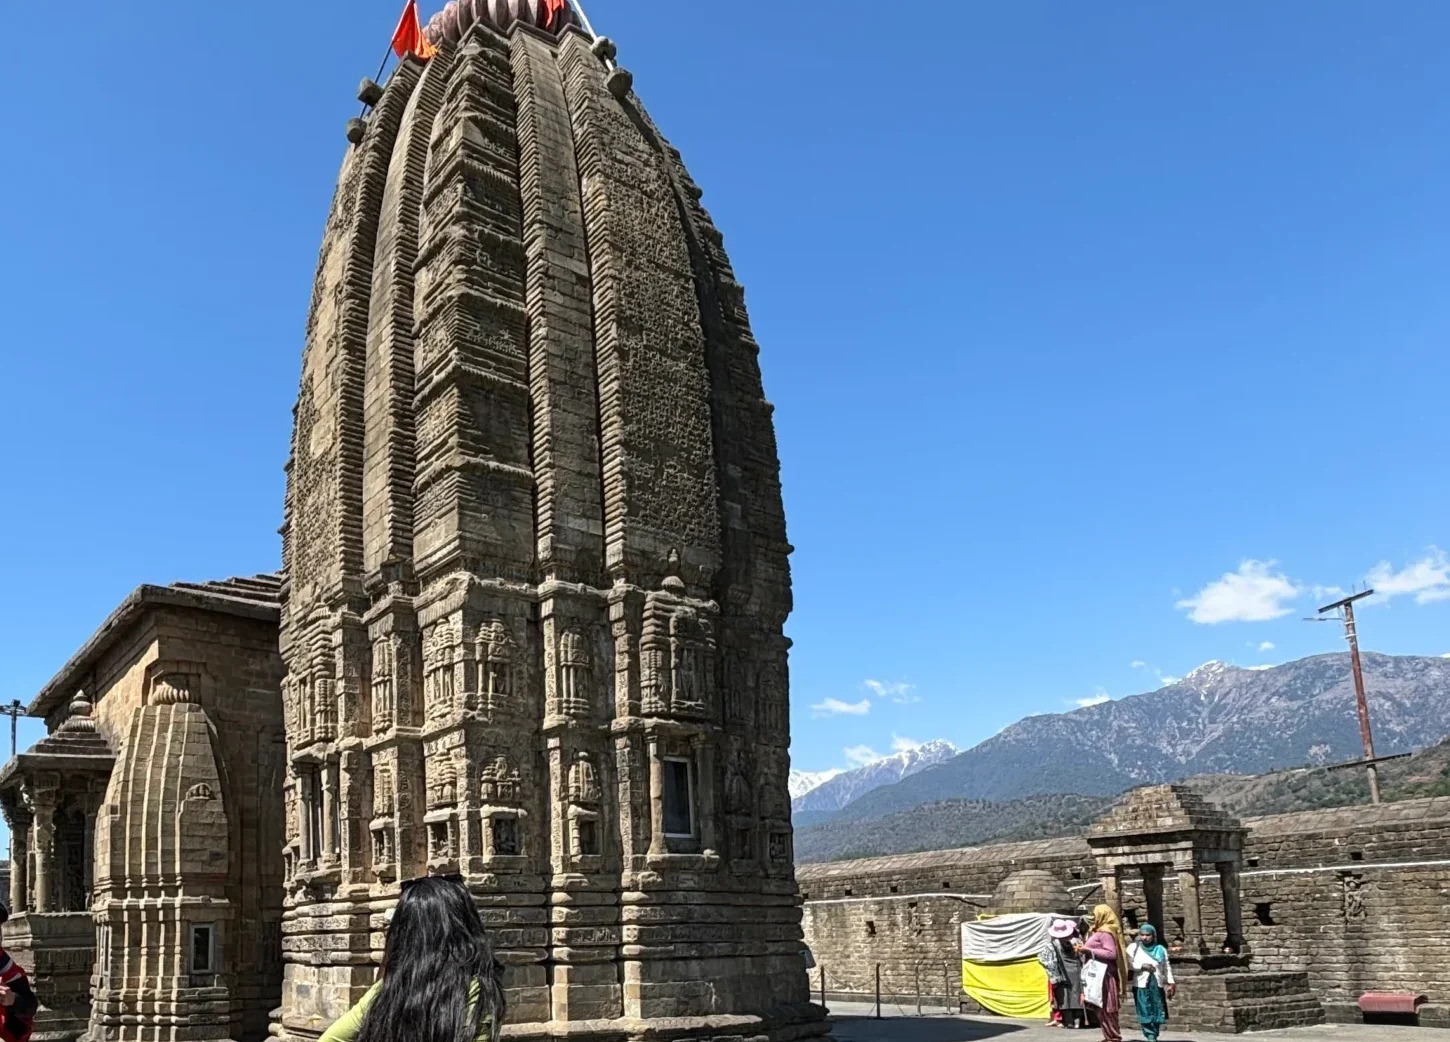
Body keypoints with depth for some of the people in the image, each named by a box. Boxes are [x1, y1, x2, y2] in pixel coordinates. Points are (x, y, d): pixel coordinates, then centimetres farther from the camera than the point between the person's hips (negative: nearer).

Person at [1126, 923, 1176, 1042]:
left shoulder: (1160, 949, 9)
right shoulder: (1133, 947, 2)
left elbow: (1167, 967, 11)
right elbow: (1128, 964, -4)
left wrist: (1170, 983, 5)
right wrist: (1142, 966, -14)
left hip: (1157, 984, 2)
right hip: (1141, 984, -2)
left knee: (1158, 1012, 4)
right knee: (1145, 1013, -7)